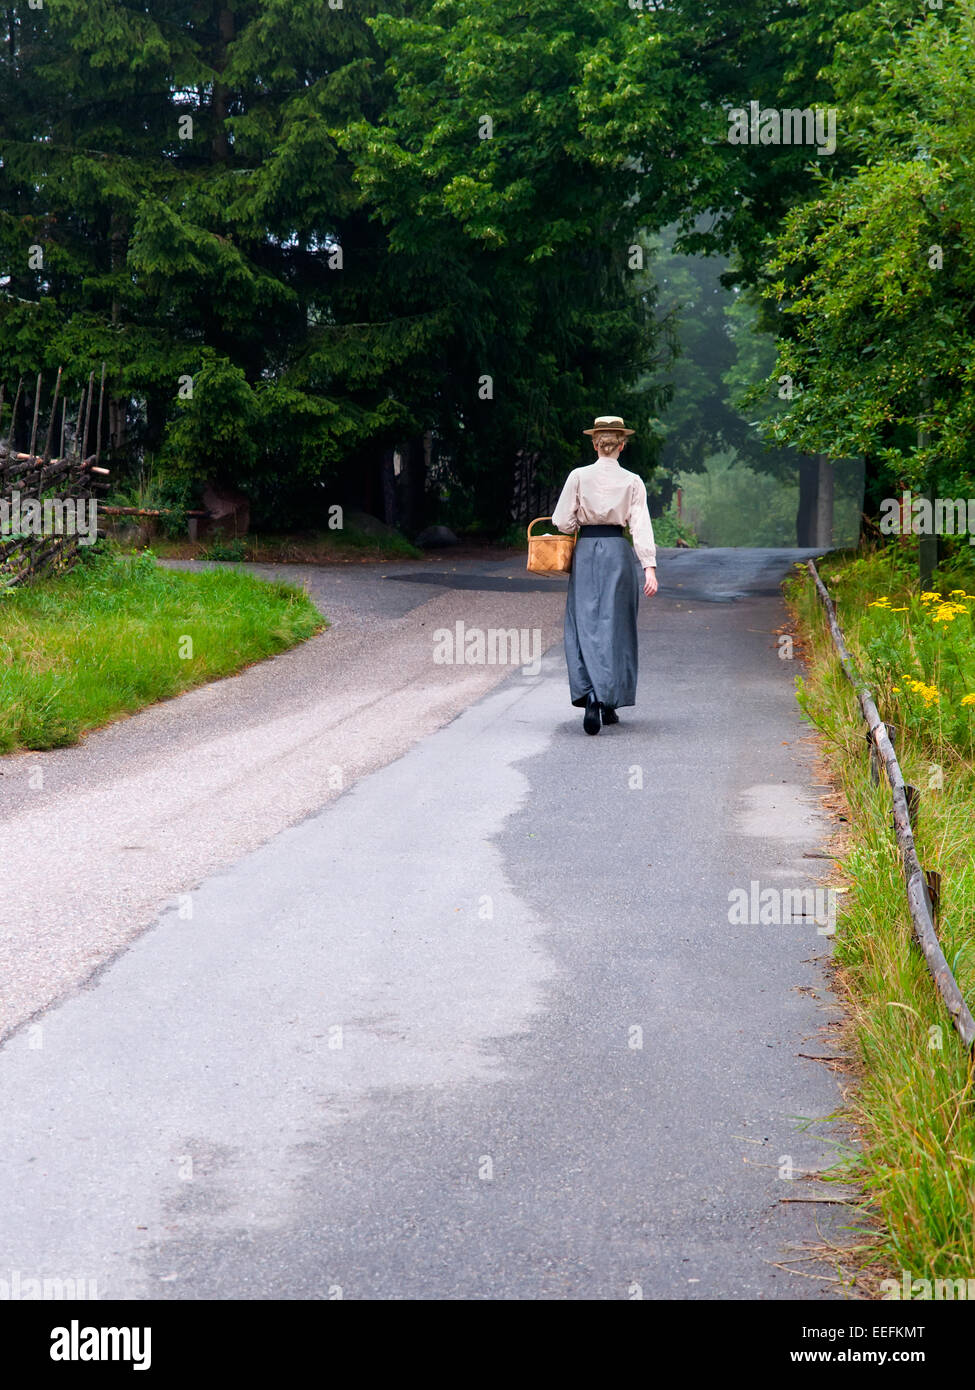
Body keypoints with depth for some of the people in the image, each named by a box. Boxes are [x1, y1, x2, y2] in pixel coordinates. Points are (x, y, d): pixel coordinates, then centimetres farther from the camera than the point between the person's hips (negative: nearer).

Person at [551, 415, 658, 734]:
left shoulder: (579, 477, -2)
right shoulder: (632, 482, -1)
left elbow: (563, 522, -3)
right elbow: (641, 525, -8)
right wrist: (649, 567, -12)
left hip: (586, 552, 0)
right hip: (619, 552, 0)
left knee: (585, 625, 1)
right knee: (615, 626, 8)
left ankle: (590, 697, -18)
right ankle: (609, 703, 10)